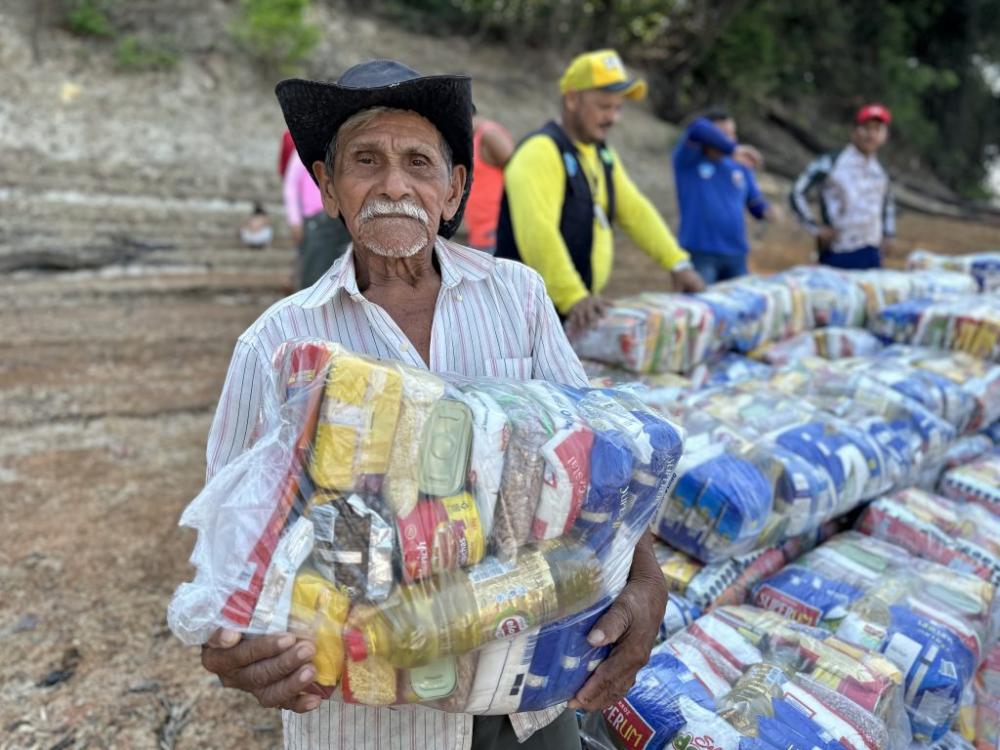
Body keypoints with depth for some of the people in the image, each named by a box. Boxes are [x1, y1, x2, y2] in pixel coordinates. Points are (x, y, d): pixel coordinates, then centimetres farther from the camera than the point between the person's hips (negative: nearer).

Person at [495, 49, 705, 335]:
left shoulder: (601, 155, 14)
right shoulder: (540, 152, -16)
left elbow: (635, 210, 15)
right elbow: (538, 232, -30)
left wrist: (678, 264, 5)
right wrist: (573, 298, -39)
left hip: (581, 308, 9)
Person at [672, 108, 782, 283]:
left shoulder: (740, 166, 13)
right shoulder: (688, 160, -1)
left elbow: (755, 201, 19)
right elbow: (697, 129, -20)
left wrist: (767, 210, -4)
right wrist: (732, 149, -30)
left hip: (736, 255, 5)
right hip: (699, 254, -5)